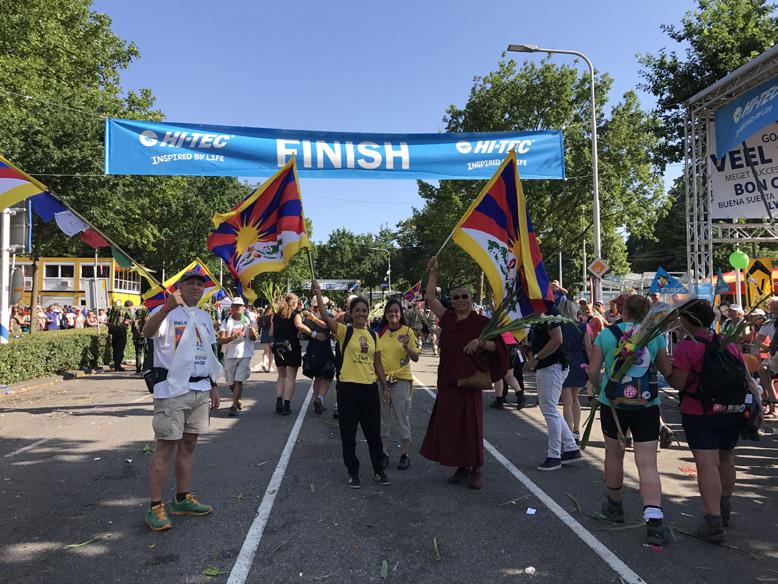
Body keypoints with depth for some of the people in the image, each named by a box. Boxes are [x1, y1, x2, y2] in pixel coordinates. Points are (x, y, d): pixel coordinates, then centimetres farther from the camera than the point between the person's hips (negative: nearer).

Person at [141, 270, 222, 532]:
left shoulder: (204, 317, 16)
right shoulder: (166, 312, -6)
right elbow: (147, 332, -29)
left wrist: (213, 386, 19)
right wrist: (168, 306, -45)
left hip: (200, 391, 7)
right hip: (172, 390, -7)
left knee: (188, 445, 13)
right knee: (165, 447, -4)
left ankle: (183, 499, 24)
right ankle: (155, 508, 4)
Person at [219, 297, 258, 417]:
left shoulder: (249, 320, 6)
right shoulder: (226, 322, 2)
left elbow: (255, 339, 10)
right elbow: (221, 341, -5)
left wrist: (253, 333, -12)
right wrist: (232, 337, -23)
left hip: (245, 355, -1)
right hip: (230, 355, 1)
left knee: (239, 381, -10)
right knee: (231, 382, 11)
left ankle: (234, 406, -4)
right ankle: (237, 400, 36)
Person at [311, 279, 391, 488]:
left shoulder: (373, 335, 8)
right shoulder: (344, 331, -4)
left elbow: (378, 364, 13)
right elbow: (325, 316, -22)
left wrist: (385, 387, 11)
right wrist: (318, 292, -27)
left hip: (370, 388, 4)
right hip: (348, 388, -3)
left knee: (374, 433, 13)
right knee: (348, 434, 6)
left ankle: (379, 470, 30)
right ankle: (353, 473, 23)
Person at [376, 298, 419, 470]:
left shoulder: (408, 331, -6)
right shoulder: (380, 331, 3)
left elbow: (416, 358, -7)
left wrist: (406, 346, -23)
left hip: (401, 380, -3)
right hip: (381, 379, 3)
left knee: (402, 419, 6)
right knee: (382, 419, 11)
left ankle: (404, 455, 18)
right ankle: (384, 453, 24)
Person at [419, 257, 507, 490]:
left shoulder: (480, 321, -2)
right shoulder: (448, 318, 9)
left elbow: (497, 345, -1)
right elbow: (430, 298, 12)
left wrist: (480, 342, -18)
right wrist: (433, 272, 9)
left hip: (470, 380, -4)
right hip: (447, 380, 4)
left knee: (471, 425, 0)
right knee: (449, 424, 6)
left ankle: (476, 469, 13)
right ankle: (461, 467, 20)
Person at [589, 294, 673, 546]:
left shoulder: (606, 334, -4)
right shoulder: (655, 336, -1)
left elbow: (593, 371, -6)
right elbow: (667, 371, 5)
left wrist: (600, 387, 15)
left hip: (613, 402, 0)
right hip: (647, 404, 0)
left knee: (614, 453, 18)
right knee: (647, 462, 0)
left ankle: (615, 505, 35)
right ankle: (654, 520, -11)